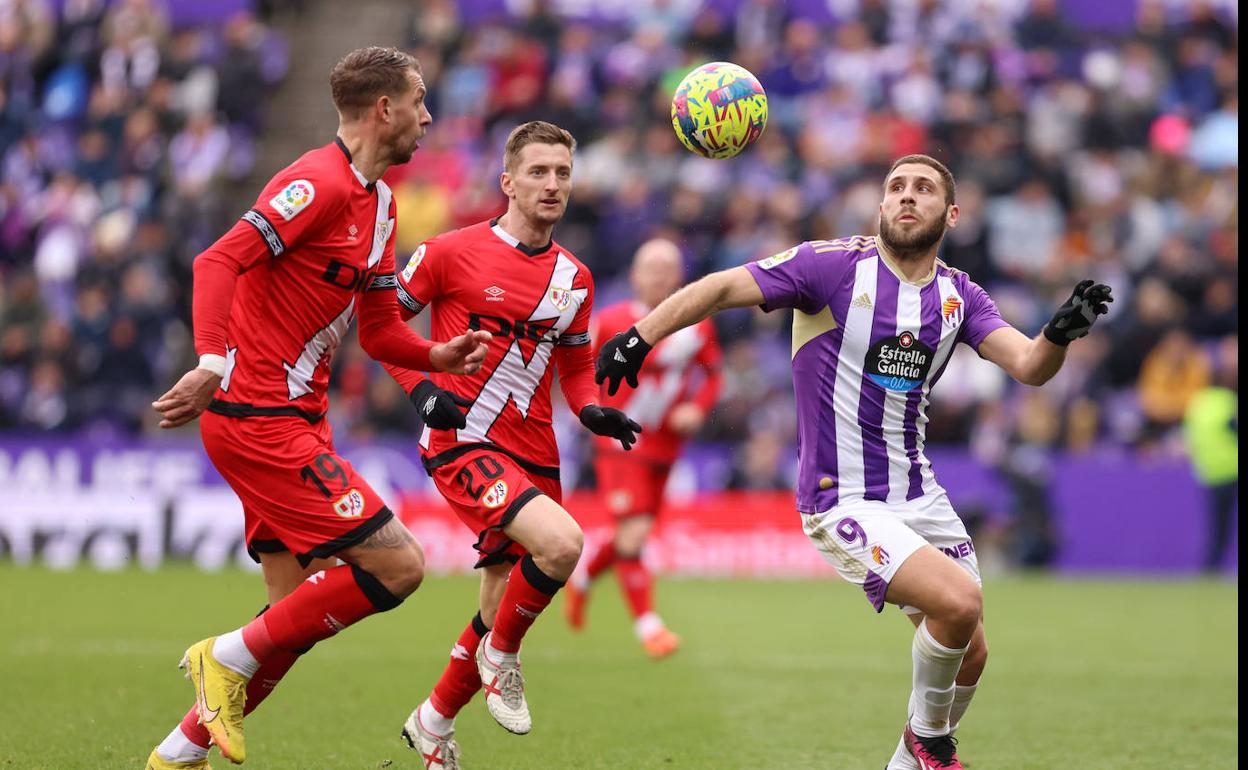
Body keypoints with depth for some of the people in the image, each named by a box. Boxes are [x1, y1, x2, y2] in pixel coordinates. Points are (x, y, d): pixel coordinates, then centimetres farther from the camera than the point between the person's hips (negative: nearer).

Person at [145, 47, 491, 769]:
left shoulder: (379, 202, 16)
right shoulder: (319, 183, -14)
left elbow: (380, 329, 21)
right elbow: (219, 261, -24)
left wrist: (439, 356, 1)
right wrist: (214, 364, -37)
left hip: (298, 420, 10)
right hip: (259, 418, -10)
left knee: (298, 611, 10)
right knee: (397, 565, -13)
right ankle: (233, 657, -3)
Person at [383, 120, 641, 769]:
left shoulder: (574, 279, 10)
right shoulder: (451, 253, -6)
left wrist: (592, 410, 1)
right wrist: (420, 386, -12)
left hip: (533, 456, 6)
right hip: (462, 442, -6)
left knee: (503, 612, 11)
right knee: (561, 541, -30)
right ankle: (500, 657, -5)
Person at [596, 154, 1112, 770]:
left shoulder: (959, 295, 5)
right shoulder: (835, 264, -10)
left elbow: (1029, 366, -7)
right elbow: (723, 287, -11)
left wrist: (1060, 331, -28)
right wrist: (640, 336, -22)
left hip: (918, 496, 6)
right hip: (844, 503, -6)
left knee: (969, 655, 6)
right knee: (960, 600, -24)